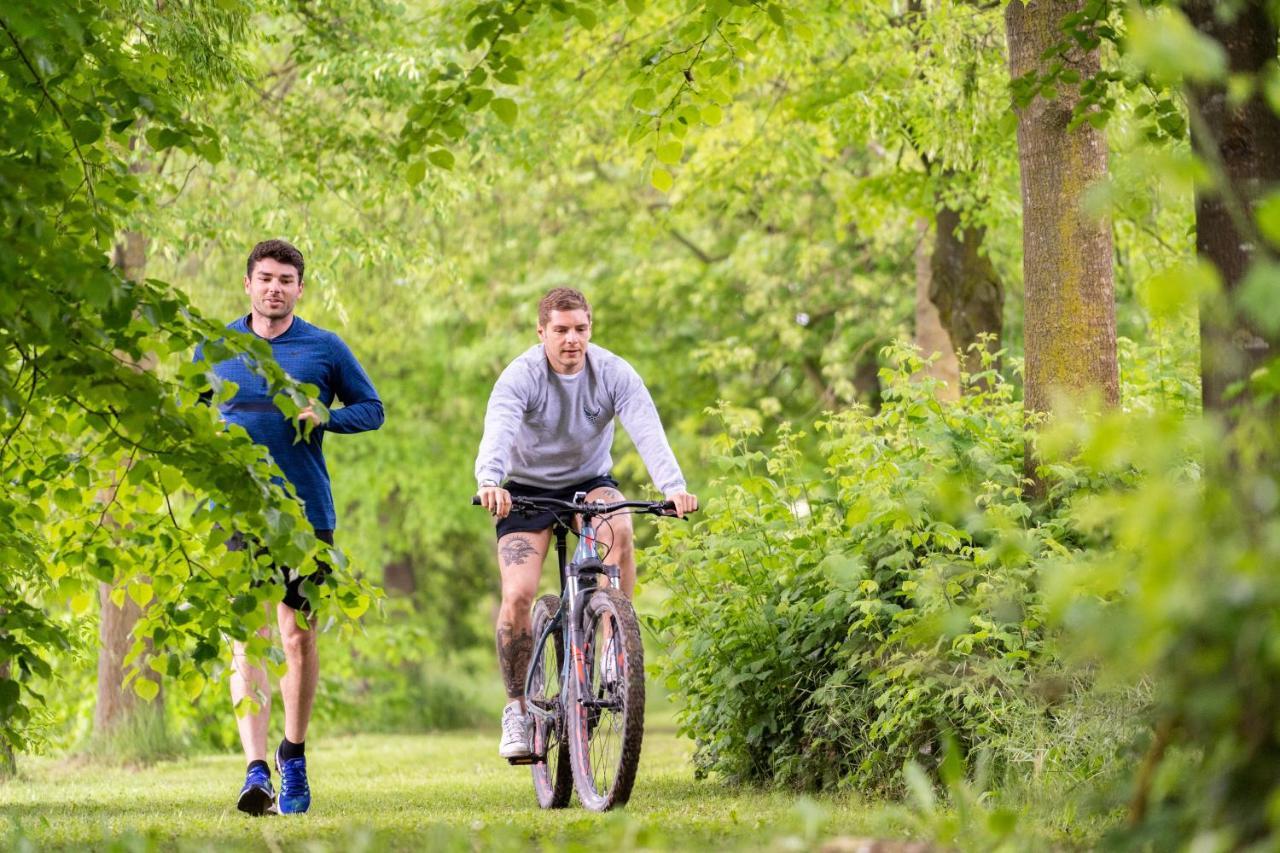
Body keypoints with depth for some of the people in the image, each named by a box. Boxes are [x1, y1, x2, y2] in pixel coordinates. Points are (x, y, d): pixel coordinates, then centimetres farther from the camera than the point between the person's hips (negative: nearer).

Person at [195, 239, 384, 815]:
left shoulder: (325, 348, 4)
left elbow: (371, 408, 11)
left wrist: (325, 417, -8)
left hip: (306, 509, 0)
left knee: (299, 638, 6)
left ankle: (293, 757, 25)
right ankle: (256, 770, -18)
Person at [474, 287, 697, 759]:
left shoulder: (614, 374, -16)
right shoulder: (521, 376, -21)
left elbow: (647, 431, -30)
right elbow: (498, 432, -38)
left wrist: (674, 487, -48)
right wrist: (489, 482, -59)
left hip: (589, 481, 1)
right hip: (527, 488, -1)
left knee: (619, 529, -33)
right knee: (517, 596, -17)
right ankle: (517, 707, -1)